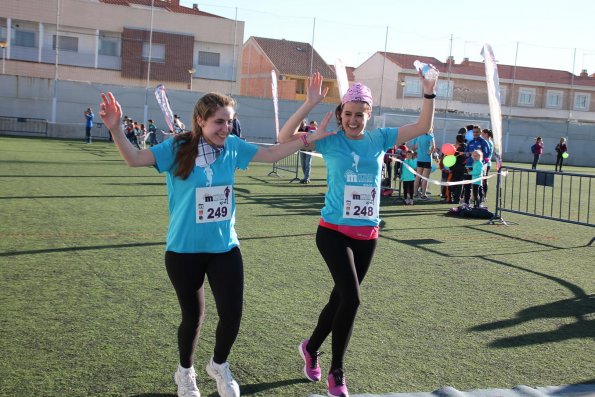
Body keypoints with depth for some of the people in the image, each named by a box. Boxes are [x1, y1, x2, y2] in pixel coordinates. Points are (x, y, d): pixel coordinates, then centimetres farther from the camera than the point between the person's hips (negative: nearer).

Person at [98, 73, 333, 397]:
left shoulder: (233, 147, -1)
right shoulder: (177, 148, -12)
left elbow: (272, 154, 9)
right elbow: (135, 159, -19)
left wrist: (309, 138, 3)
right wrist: (115, 128, -35)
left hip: (225, 248, 3)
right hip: (184, 250, -3)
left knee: (232, 315, 1)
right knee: (192, 316, 12)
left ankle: (219, 366, 34)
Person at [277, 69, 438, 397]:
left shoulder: (379, 139, 4)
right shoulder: (330, 141, -5)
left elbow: (424, 127, 5)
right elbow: (284, 138, -14)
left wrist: (428, 93, -8)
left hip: (367, 235, 4)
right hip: (334, 232, -4)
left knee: (340, 299, 15)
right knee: (351, 299, -16)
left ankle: (311, 347, 40)